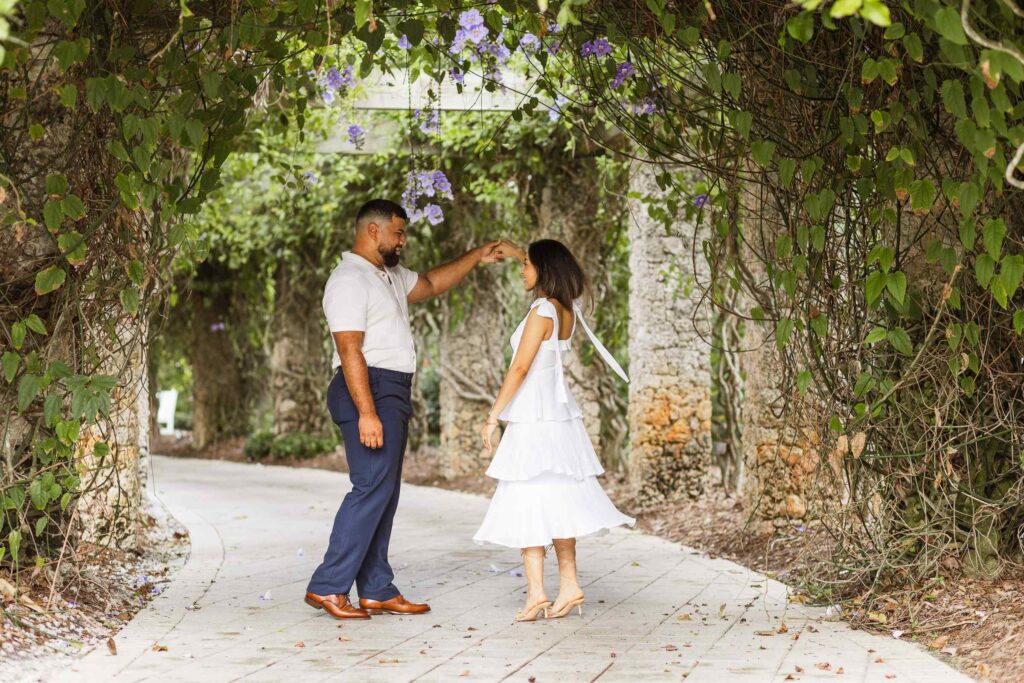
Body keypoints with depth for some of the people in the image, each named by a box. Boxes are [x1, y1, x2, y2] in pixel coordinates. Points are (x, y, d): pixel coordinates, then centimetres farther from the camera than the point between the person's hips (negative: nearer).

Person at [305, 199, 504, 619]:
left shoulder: (390, 277, 19)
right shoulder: (350, 280, -12)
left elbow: (431, 284, 39)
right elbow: (349, 350, -20)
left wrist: (476, 258, 31)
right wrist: (366, 413, -26)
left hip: (392, 394, 10)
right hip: (369, 391, -10)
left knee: (384, 493, 9)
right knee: (372, 488, -15)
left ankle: (376, 592, 12)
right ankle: (327, 587, -13)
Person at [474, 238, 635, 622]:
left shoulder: (542, 312, -15)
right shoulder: (567, 310, 8)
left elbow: (519, 369, -16)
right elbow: (551, 273, 33)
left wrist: (492, 417, -11)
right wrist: (517, 253, 37)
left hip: (534, 420, -8)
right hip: (558, 416, 8)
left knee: (526, 501, -6)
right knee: (556, 500, 11)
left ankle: (536, 593, -9)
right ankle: (568, 586, 12)